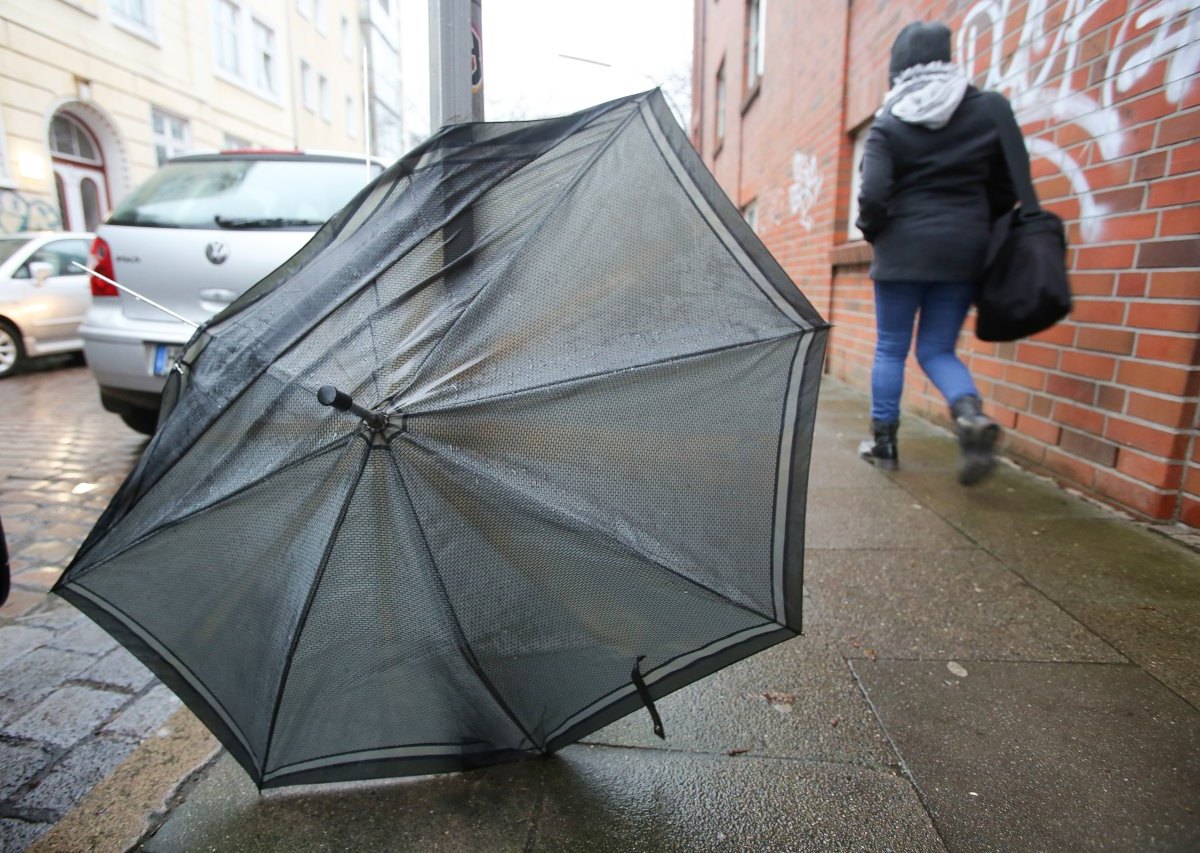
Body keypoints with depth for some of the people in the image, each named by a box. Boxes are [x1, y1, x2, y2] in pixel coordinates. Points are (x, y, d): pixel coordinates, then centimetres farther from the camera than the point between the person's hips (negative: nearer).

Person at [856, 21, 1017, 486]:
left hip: (904, 247, -3)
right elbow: (1007, 189, 9)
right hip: (964, 247, 3)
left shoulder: (888, 123, -3)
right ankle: (973, 414, -16)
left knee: (890, 349, 8)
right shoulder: (988, 109, 7)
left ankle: (884, 442, 12)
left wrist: (872, 231, 7)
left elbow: (874, 195, -13)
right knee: (937, 349, 11)